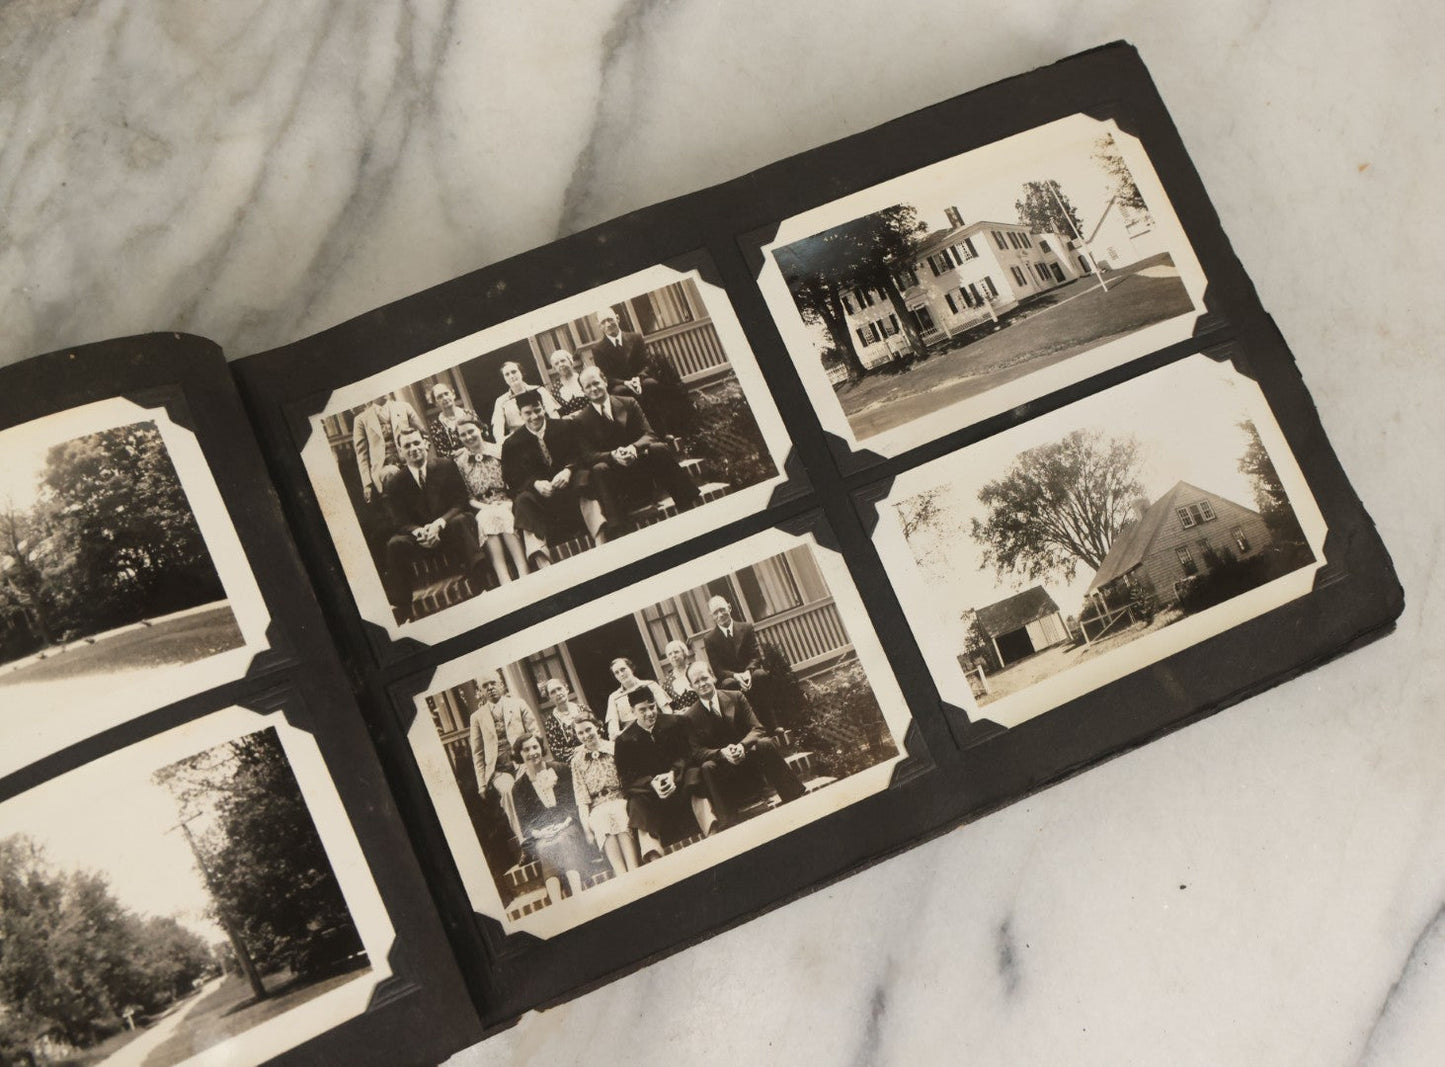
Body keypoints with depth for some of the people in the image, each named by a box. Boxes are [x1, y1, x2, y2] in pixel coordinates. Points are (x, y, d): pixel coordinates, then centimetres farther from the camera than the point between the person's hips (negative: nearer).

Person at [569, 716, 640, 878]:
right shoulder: (577, 760, 16)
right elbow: (581, 797, 9)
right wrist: (586, 826, -4)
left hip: (619, 799, 0)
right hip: (597, 808, 0)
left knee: (621, 823, -35)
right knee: (604, 828, -35)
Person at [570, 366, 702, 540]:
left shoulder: (629, 404, 11)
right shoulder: (581, 420, 6)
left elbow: (649, 435, 2)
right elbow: (588, 455, -5)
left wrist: (634, 448, -22)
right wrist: (612, 456, -26)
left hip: (641, 463, 2)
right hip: (616, 475, -1)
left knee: (659, 448, -28)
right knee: (599, 470, -35)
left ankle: (690, 506, -29)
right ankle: (618, 531, -47)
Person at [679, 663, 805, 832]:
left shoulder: (736, 698, 6)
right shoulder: (689, 717, 2)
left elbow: (757, 729, -1)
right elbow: (697, 752, -5)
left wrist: (742, 746, -24)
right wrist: (722, 753, -26)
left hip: (750, 757, 1)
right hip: (724, 770, -1)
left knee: (766, 743, -29)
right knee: (707, 767, -34)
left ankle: (796, 800, -27)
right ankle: (728, 827, -43)